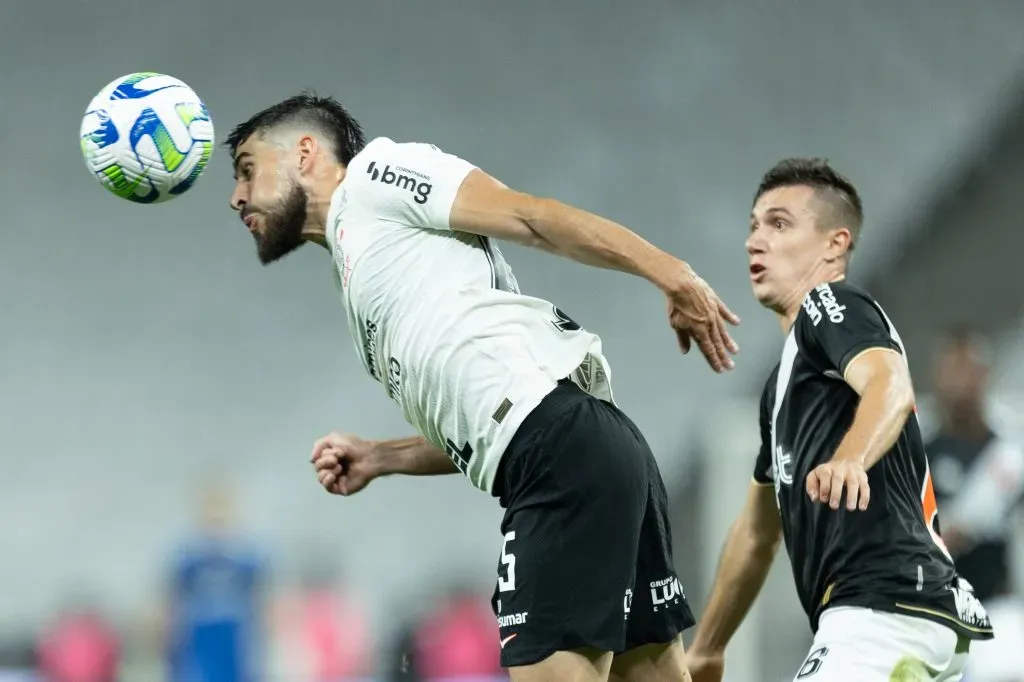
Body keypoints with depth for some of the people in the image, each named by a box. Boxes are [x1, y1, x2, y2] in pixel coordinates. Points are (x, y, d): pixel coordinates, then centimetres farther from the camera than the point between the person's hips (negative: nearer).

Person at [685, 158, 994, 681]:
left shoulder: (832, 306, 0)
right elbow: (758, 530, 36)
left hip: (887, 606, -11)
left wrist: (850, 458, -45)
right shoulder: (784, 380, 28)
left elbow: (891, 388, -24)